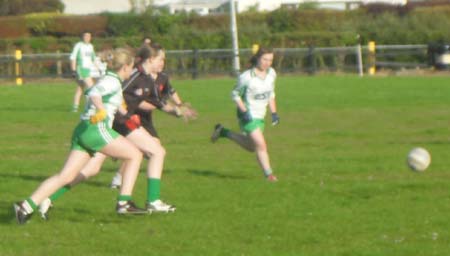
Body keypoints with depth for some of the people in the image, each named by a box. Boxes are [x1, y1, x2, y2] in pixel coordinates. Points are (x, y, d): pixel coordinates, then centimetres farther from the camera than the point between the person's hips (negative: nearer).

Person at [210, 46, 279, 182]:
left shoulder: (271, 73, -2)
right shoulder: (247, 77, -21)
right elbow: (235, 94, -9)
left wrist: (274, 113, 6)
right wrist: (244, 111, -20)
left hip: (260, 116, 7)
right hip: (248, 116, -7)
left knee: (251, 147, 17)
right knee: (261, 145, -14)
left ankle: (223, 132, 32)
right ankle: (268, 174, -1)